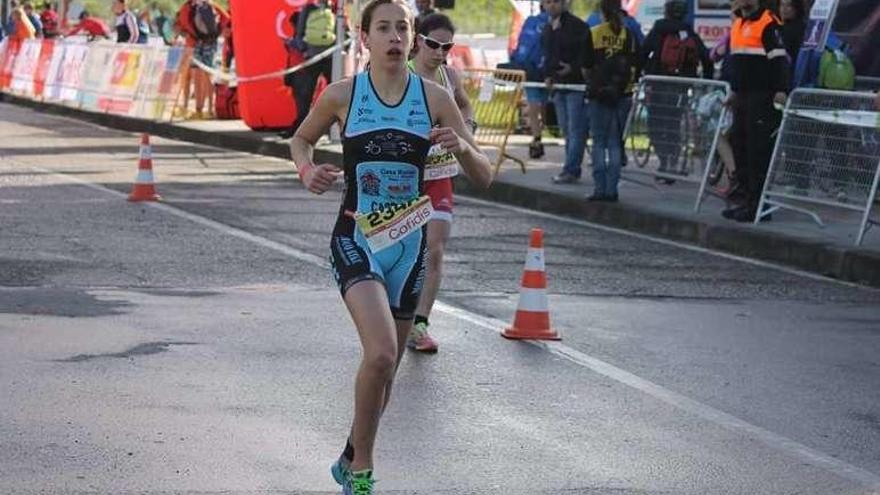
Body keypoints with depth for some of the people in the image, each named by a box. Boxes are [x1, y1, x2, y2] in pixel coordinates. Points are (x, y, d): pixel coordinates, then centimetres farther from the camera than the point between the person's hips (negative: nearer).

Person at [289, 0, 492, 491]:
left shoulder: (434, 97, -1)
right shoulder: (343, 95, -4)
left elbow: (484, 177, 1)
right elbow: (301, 139, 16)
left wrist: (462, 147, -20)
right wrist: (308, 171, -5)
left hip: (408, 245, 3)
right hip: (356, 240, -3)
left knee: (386, 368, 13)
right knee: (381, 354, -24)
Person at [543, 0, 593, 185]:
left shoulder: (577, 26, -9)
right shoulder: (548, 29, 15)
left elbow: (586, 53, -12)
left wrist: (573, 68, -23)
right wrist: (548, 76, 7)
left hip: (576, 83, -8)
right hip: (558, 85, 8)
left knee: (576, 129, -8)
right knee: (566, 130, 11)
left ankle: (571, 170, -11)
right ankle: (572, 170, 16)